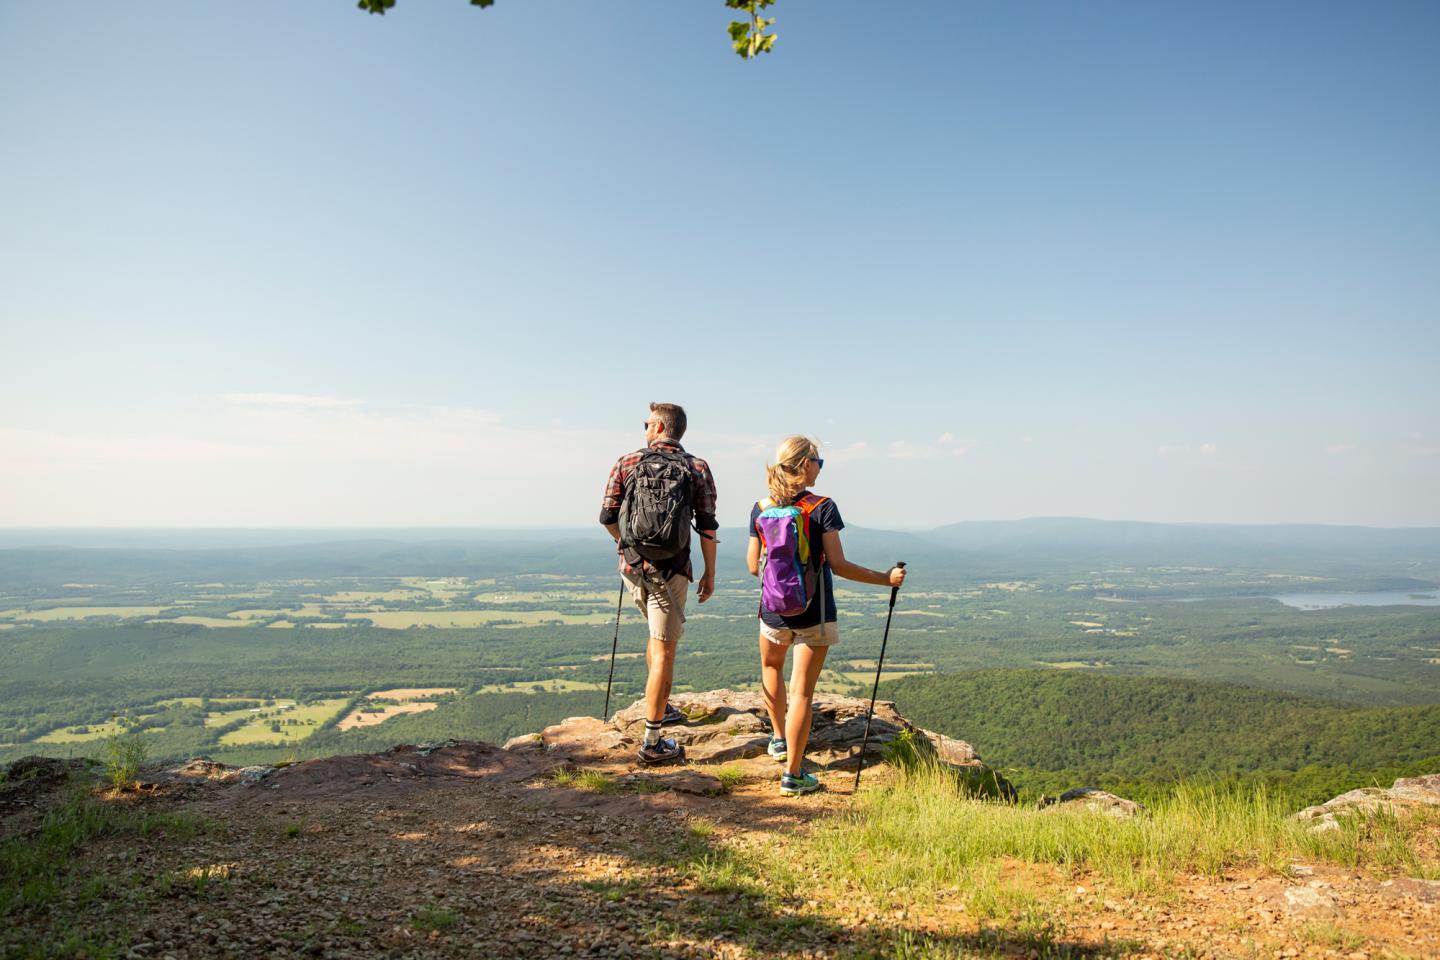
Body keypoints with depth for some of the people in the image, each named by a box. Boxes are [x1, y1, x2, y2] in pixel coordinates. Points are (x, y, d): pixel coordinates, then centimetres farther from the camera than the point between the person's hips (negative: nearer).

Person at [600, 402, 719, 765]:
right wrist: (710, 573, 6)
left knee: (659, 635, 27)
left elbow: (607, 517, 3)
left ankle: (661, 708, 36)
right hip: (671, 572, -3)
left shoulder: (627, 463, 1)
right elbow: (707, 527, -4)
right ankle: (652, 743, 1)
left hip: (632, 567, 3)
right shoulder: (698, 469, -1)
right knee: (664, 651, 0)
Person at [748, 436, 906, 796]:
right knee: (802, 690, 2)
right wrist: (885, 578, -4)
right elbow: (839, 565, -14)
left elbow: (753, 566, 4)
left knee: (771, 666, 31)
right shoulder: (823, 508, -13)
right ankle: (793, 774, 7)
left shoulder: (760, 509, -1)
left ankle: (779, 739, 39)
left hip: (774, 610, 4)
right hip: (814, 614, -3)